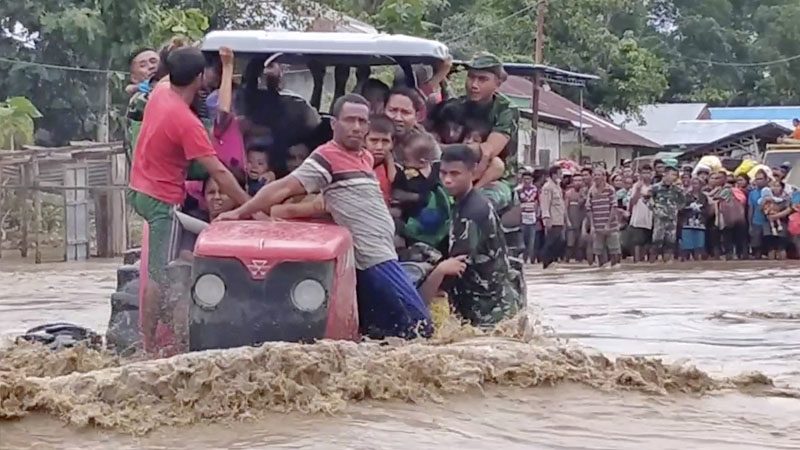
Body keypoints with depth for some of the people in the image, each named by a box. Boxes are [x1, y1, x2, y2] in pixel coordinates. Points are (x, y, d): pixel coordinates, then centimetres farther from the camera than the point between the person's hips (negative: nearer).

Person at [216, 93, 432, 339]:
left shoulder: (366, 158, 16)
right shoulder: (326, 157, -10)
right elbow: (283, 187, -15)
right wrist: (239, 213, -17)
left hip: (380, 256, 9)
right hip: (375, 258, -9)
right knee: (418, 325, -10)